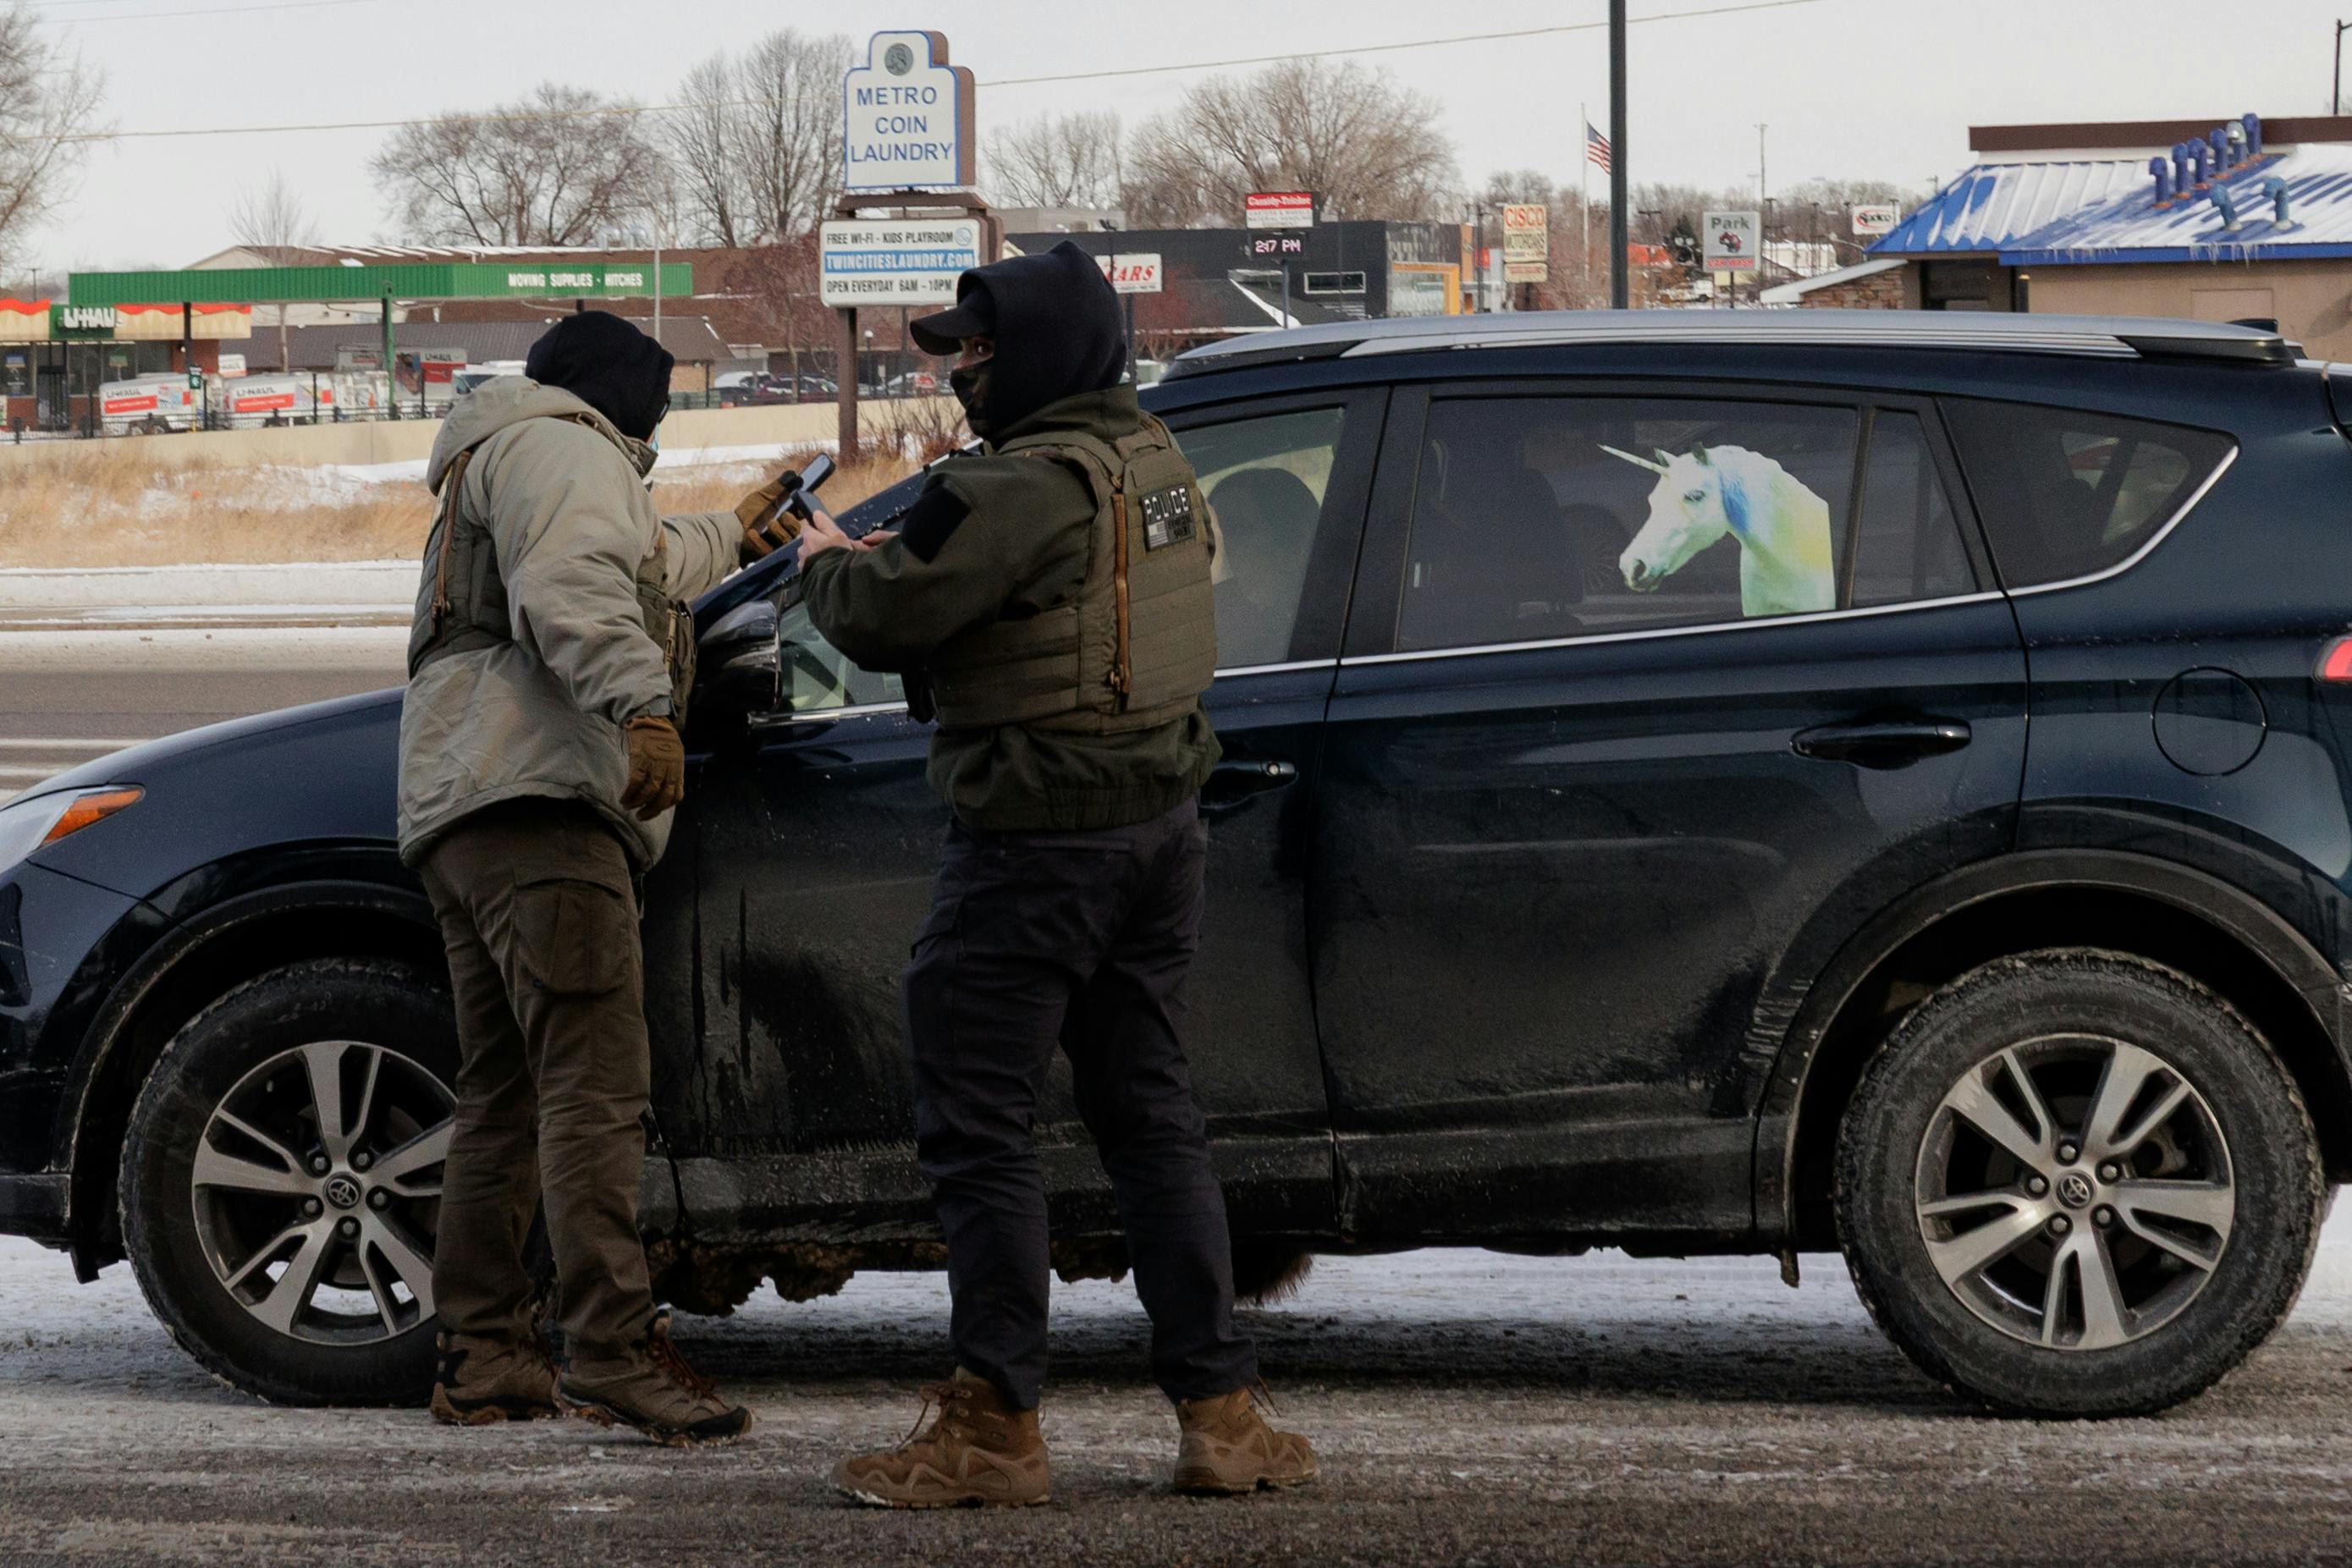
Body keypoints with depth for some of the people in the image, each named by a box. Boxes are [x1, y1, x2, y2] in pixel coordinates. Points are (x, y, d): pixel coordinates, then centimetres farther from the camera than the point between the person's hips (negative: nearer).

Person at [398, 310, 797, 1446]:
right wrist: (643, 703, -32)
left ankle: (483, 1357, 15)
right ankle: (615, 1351, -29)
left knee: (505, 1095, 13)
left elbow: (645, 562, 56)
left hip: (453, 816, 11)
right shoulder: (564, 448, 3)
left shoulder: (495, 463, 36)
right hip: (536, 800, -11)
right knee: (595, 1082, -20)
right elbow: (573, 589, -19)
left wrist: (733, 531, 71)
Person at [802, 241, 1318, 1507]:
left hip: (1038, 845, -9)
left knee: (976, 1127, 0)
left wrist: (827, 563, 4)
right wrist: (893, 558, 13)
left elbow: (884, 621, -16)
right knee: (1148, 1112, 14)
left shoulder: (1022, 488, -18)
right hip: (1161, 828, 9)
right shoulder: (1153, 461, 10)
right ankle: (1219, 1413, 13)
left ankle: (994, 1428, 2)